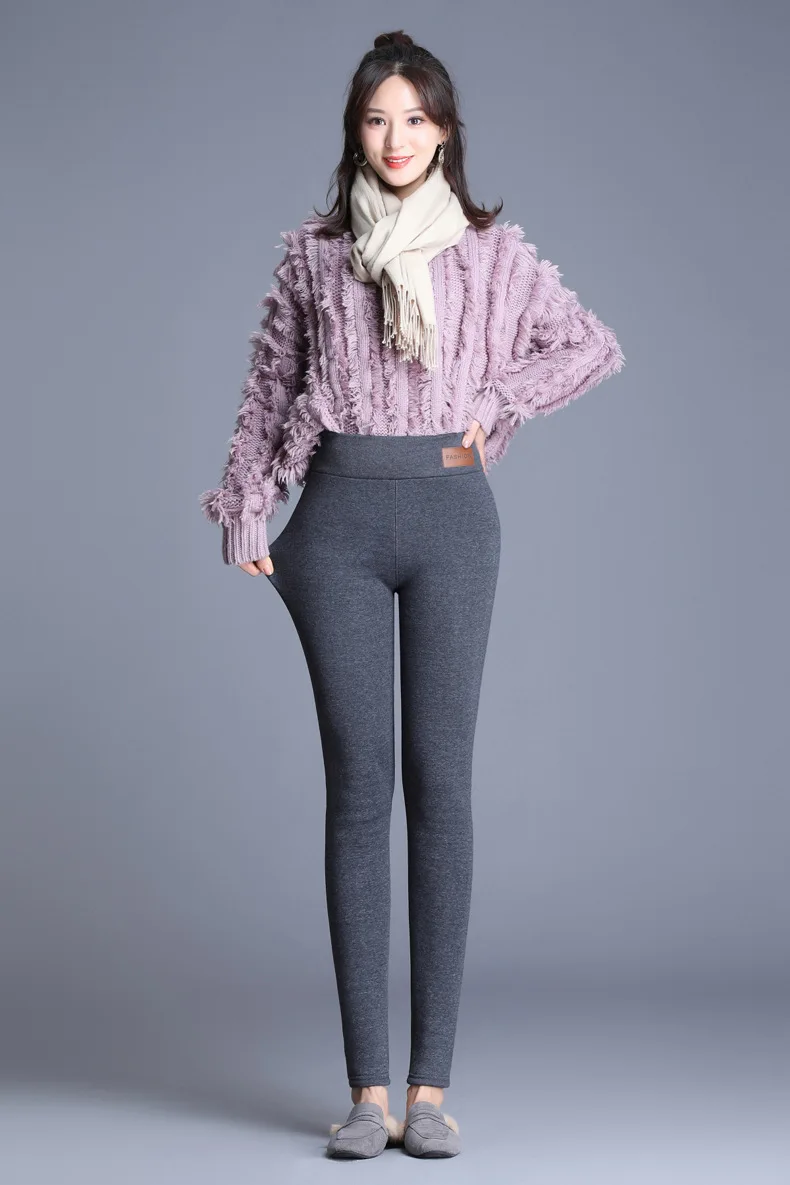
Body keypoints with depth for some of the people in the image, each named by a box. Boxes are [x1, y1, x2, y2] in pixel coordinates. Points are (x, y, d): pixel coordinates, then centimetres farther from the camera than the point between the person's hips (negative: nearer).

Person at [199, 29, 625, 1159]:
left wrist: (494, 406, 3)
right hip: (340, 516, 1)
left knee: (440, 783, -3)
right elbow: (268, 387, 13)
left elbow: (595, 345, 14)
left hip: (450, 513, 0)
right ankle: (367, 1087, 2)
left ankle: (431, 1085, 3)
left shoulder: (493, 252, 7)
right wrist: (246, 515, 6)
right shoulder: (313, 254, 10)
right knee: (357, 786, -1)